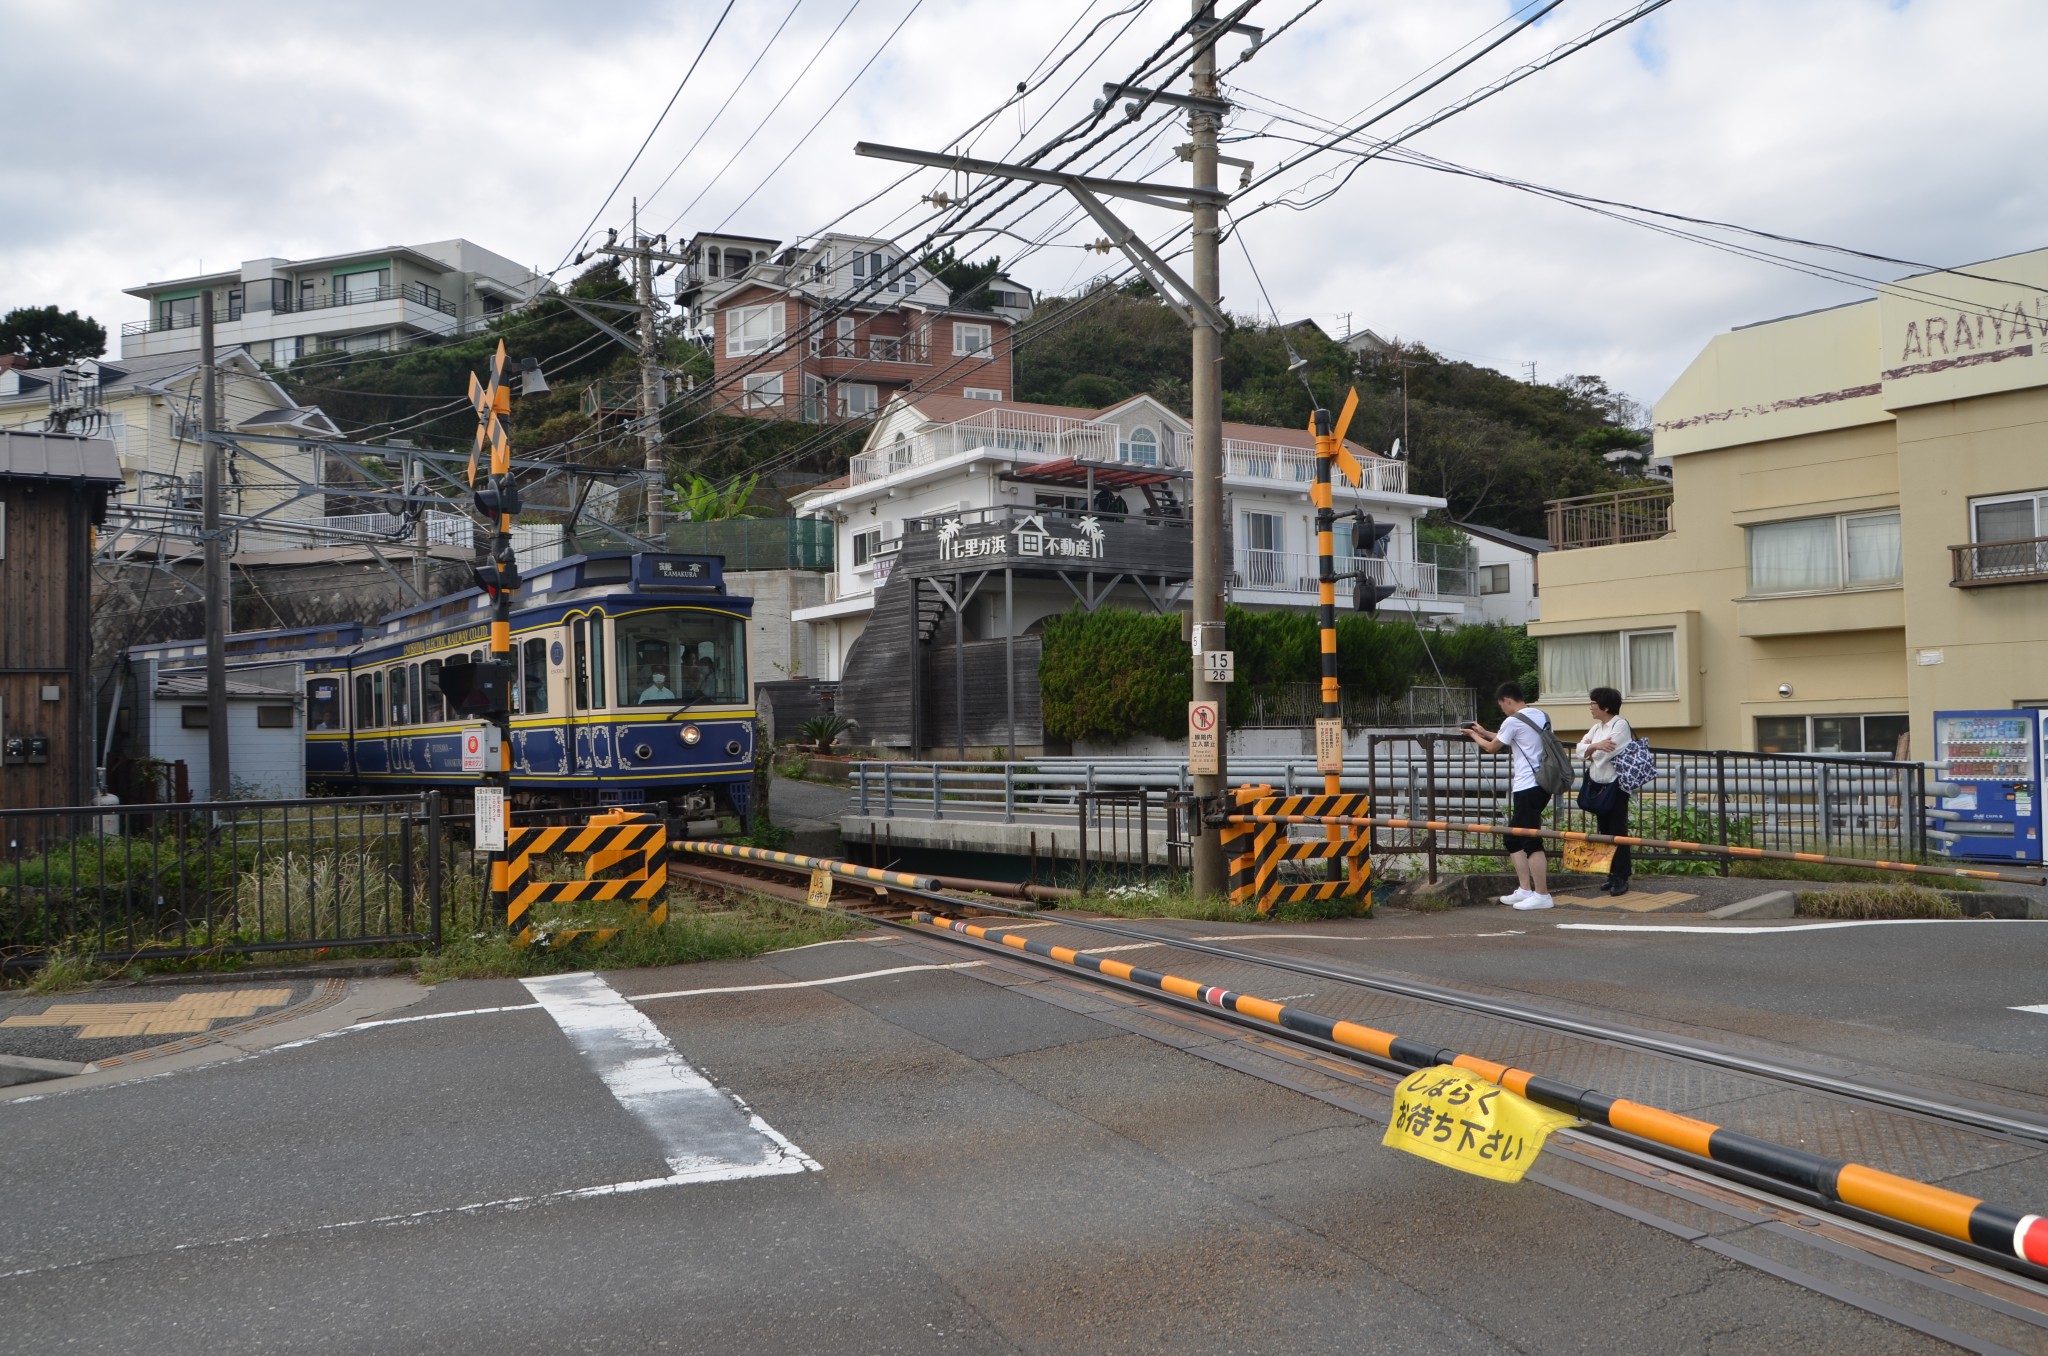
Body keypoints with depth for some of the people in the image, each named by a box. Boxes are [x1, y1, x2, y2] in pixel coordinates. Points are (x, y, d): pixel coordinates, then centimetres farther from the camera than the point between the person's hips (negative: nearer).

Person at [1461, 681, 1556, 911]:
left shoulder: (1513, 721, -11)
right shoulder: (1541, 716, 14)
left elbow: (1492, 747, 4)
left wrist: (1474, 735, 21)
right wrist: (1485, 732, 32)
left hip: (1527, 787, -9)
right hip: (1541, 784, 9)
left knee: (1531, 841, -6)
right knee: (1514, 837, 15)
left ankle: (1542, 895, -5)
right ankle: (1525, 890, 15)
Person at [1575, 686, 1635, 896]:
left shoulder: (1620, 725, -12)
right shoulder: (1597, 727, 13)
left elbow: (1604, 753, -21)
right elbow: (1579, 748, 2)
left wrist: (1589, 748, -3)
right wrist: (1594, 746, -17)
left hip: (1615, 787, -8)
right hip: (1598, 785, 8)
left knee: (1617, 832, -5)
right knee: (1605, 831, 11)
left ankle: (1621, 878, -1)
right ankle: (1612, 875, 18)